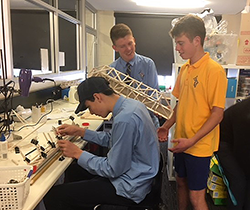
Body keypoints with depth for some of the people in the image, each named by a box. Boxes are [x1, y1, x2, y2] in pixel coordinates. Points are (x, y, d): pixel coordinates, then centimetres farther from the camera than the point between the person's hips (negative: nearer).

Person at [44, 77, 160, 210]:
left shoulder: (124, 119, -29)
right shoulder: (130, 104, 1)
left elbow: (113, 170, -22)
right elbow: (111, 139, 13)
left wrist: (78, 153, -13)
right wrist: (80, 132, 8)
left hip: (129, 188, -10)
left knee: (52, 196, -8)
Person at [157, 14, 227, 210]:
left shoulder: (214, 70, -16)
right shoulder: (185, 69, 6)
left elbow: (217, 113, -17)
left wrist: (192, 141, -21)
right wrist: (167, 125, 3)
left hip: (199, 146, -7)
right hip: (181, 142, 7)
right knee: (182, 183, 22)